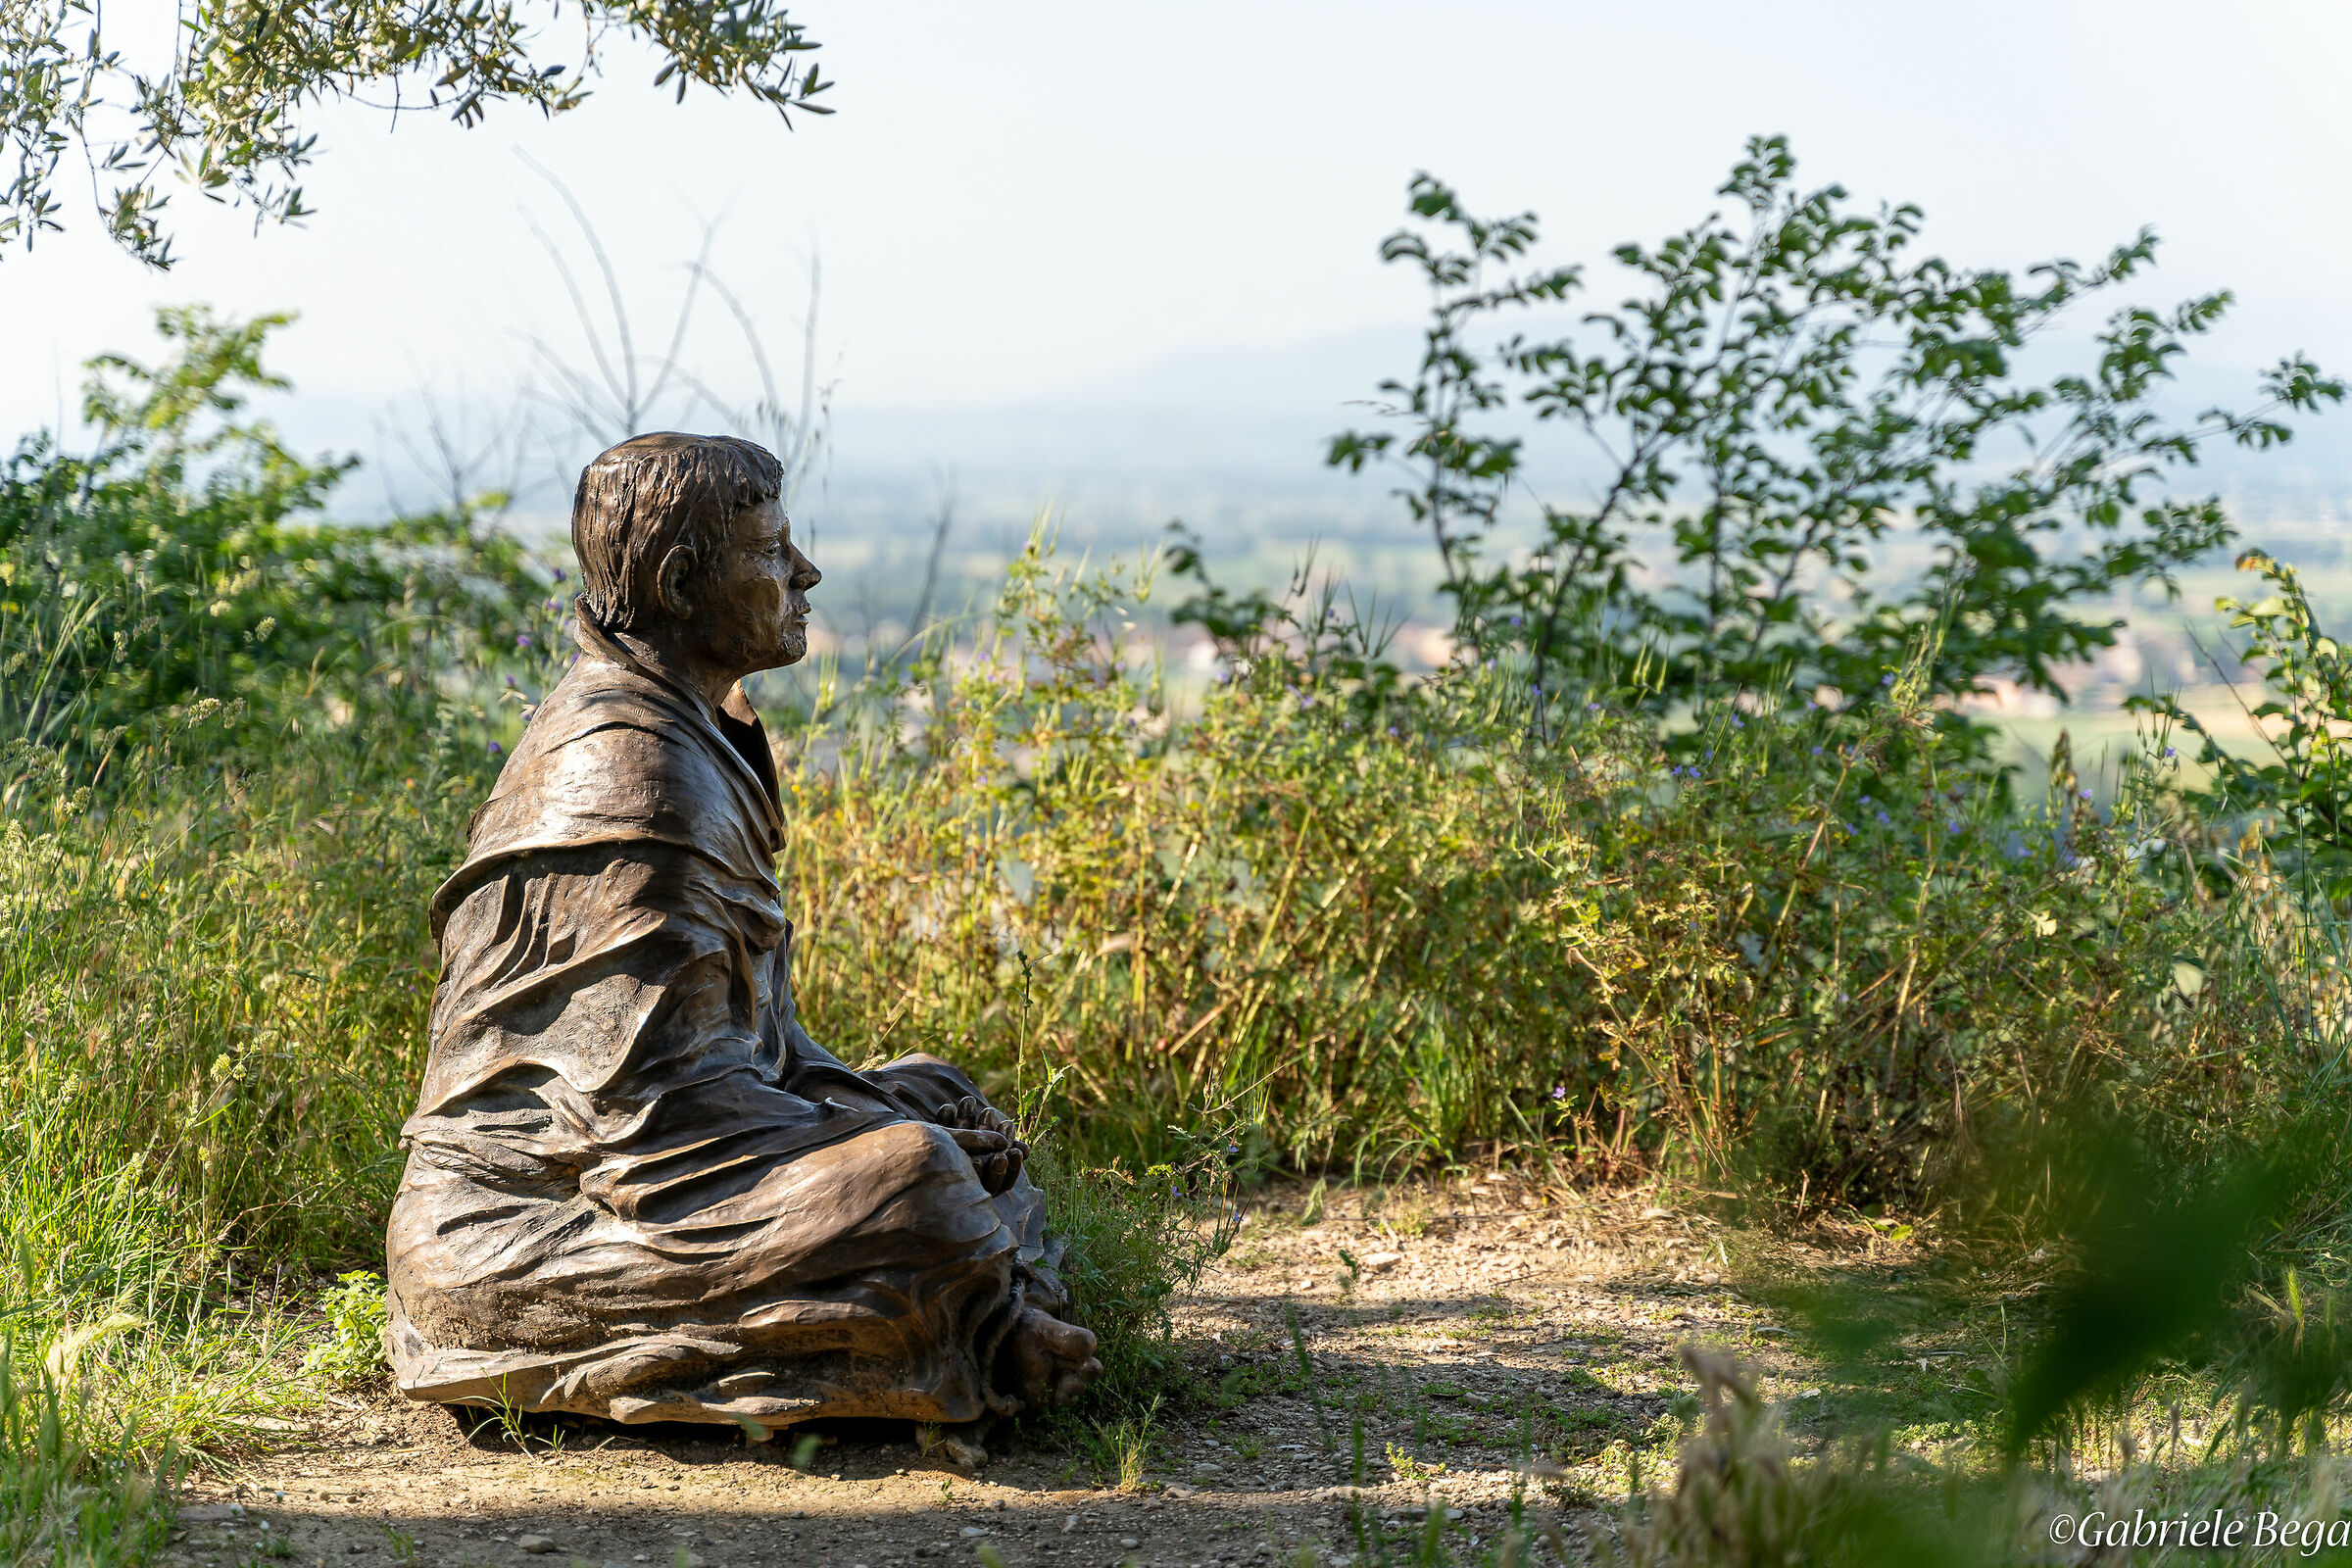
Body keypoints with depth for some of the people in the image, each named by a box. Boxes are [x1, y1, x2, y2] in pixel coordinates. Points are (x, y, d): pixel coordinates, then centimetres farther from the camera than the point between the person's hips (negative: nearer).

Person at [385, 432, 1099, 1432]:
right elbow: (654, 1088, -24)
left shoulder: (693, 739, 14)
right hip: (526, 1227, -11)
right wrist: (864, 1139, -14)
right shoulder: (629, 768, -20)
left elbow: (740, 1018, 19)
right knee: (910, 1181, -27)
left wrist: (865, 1103, 3)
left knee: (937, 1102, 14)